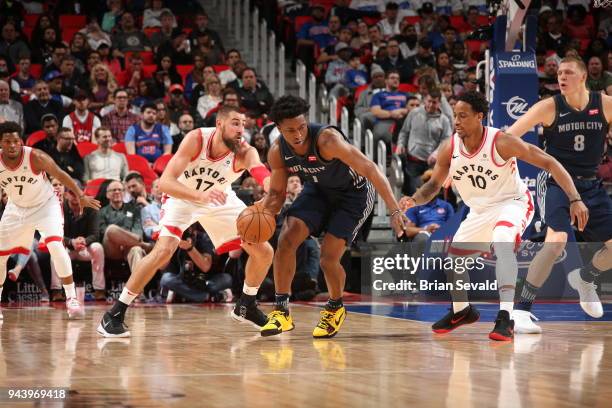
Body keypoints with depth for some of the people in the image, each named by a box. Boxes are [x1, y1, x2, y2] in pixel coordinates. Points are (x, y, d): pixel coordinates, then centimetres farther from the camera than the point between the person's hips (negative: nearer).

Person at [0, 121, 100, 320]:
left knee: (55, 245, -25)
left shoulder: (35, 157, -27)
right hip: (16, 208, 4)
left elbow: (60, 175, -14)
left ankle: (71, 298, -16)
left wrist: (81, 196, -17)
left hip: (45, 205, -4)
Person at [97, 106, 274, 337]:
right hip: (184, 197, -3)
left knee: (264, 253, -1)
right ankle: (114, 315, -16)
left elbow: (264, 177, -49)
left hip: (220, 199, 4)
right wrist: (201, 196, -56)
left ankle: (246, 307, 25)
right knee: (163, 251, -26)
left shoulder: (245, 153, -28)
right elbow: (165, 181, -39)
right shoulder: (196, 139, -32)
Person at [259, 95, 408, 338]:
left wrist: (395, 211, -44)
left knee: (328, 258, -13)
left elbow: (370, 169, -37)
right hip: (318, 190, 5)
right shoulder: (278, 152, -17)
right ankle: (281, 311, -3)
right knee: (286, 239, -14)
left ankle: (336, 308, 19)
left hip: (354, 193, -5)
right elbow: (277, 193, -2)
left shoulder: (326, 139, -36)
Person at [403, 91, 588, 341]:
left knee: (501, 243, -36)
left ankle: (505, 317, -40)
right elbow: (434, 184, 3)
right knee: (453, 256, 13)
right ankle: (461, 311, 42)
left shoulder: (501, 142, -28)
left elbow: (549, 163, -23)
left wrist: (575, 200, -30)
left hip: (512, 203, -7)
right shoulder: (449, 148, -13)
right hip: (480, 211, 7)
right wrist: (414, 200, -20)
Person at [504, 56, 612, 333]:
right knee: (556, 242, -26)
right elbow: (506, 136, -13)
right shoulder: (549, 107, -11)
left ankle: (584, 279, 40)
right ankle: (521, 309, -20)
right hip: (559, 183, -4)